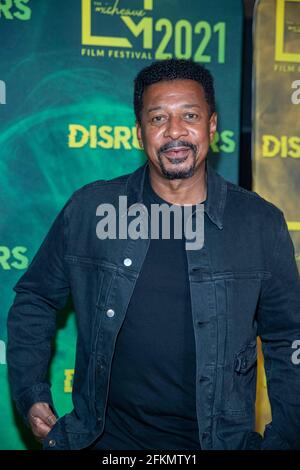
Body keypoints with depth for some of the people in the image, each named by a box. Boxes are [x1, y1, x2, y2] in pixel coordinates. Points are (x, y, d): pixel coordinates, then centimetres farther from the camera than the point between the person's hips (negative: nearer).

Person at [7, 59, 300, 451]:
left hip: (218, 440, 0)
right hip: (105, 438, 1)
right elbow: (35, 300, 5)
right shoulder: (89, 209, -6)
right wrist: (31, 394, -1)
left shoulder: (261, 224, -6)